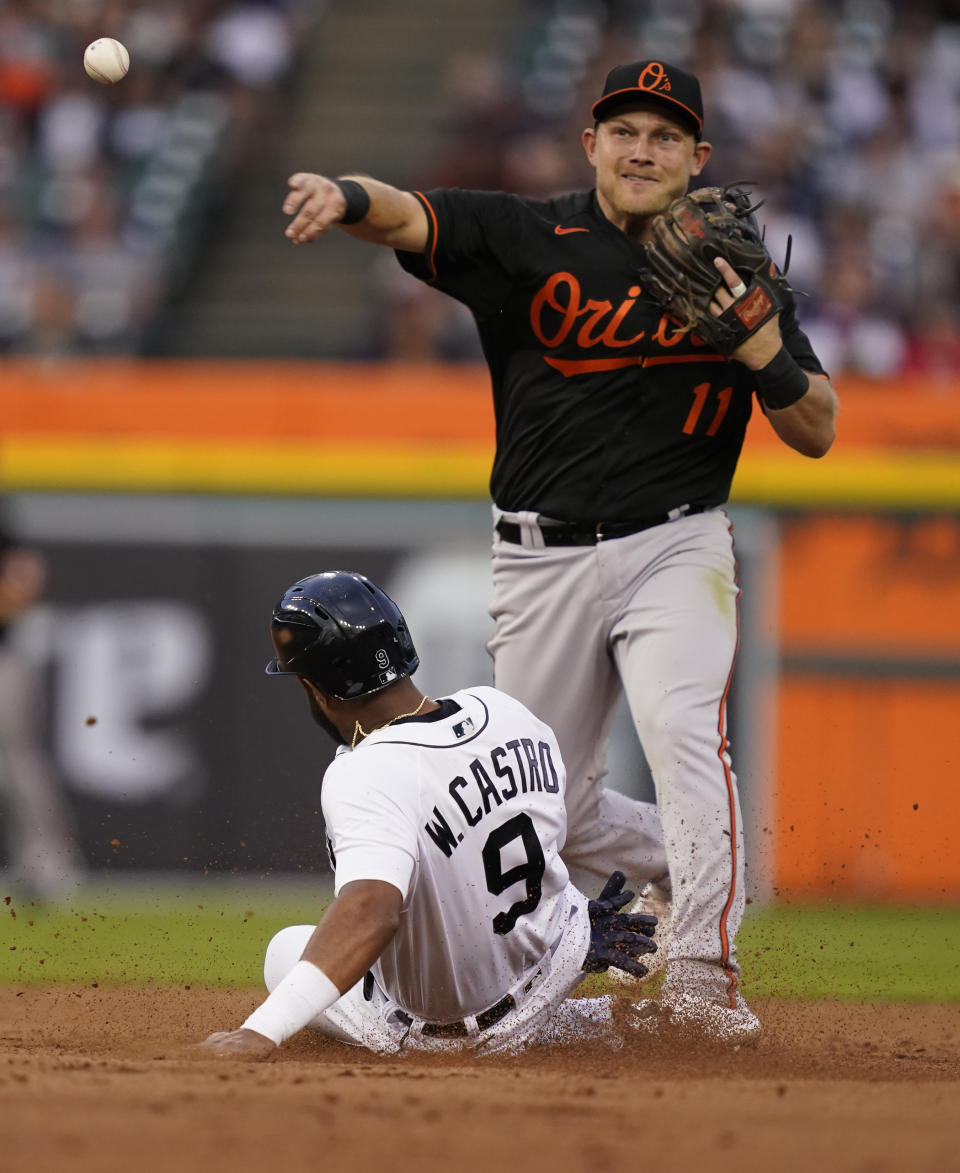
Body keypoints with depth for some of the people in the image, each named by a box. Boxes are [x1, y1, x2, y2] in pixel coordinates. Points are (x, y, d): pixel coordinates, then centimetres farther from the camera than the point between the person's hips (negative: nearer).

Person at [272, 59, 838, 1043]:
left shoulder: (732, 276, 3)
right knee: (548, 812, 8)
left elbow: (817, 433, 2)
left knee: (682, 729, -27)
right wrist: (346, 197, -42)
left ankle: (700, 970, -25)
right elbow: (409, 216, -19)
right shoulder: (527, 241, -1)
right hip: (542, 561, 2)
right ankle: (679, 866, 36)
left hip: (674, 548, -2)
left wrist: (758, 340, -16)